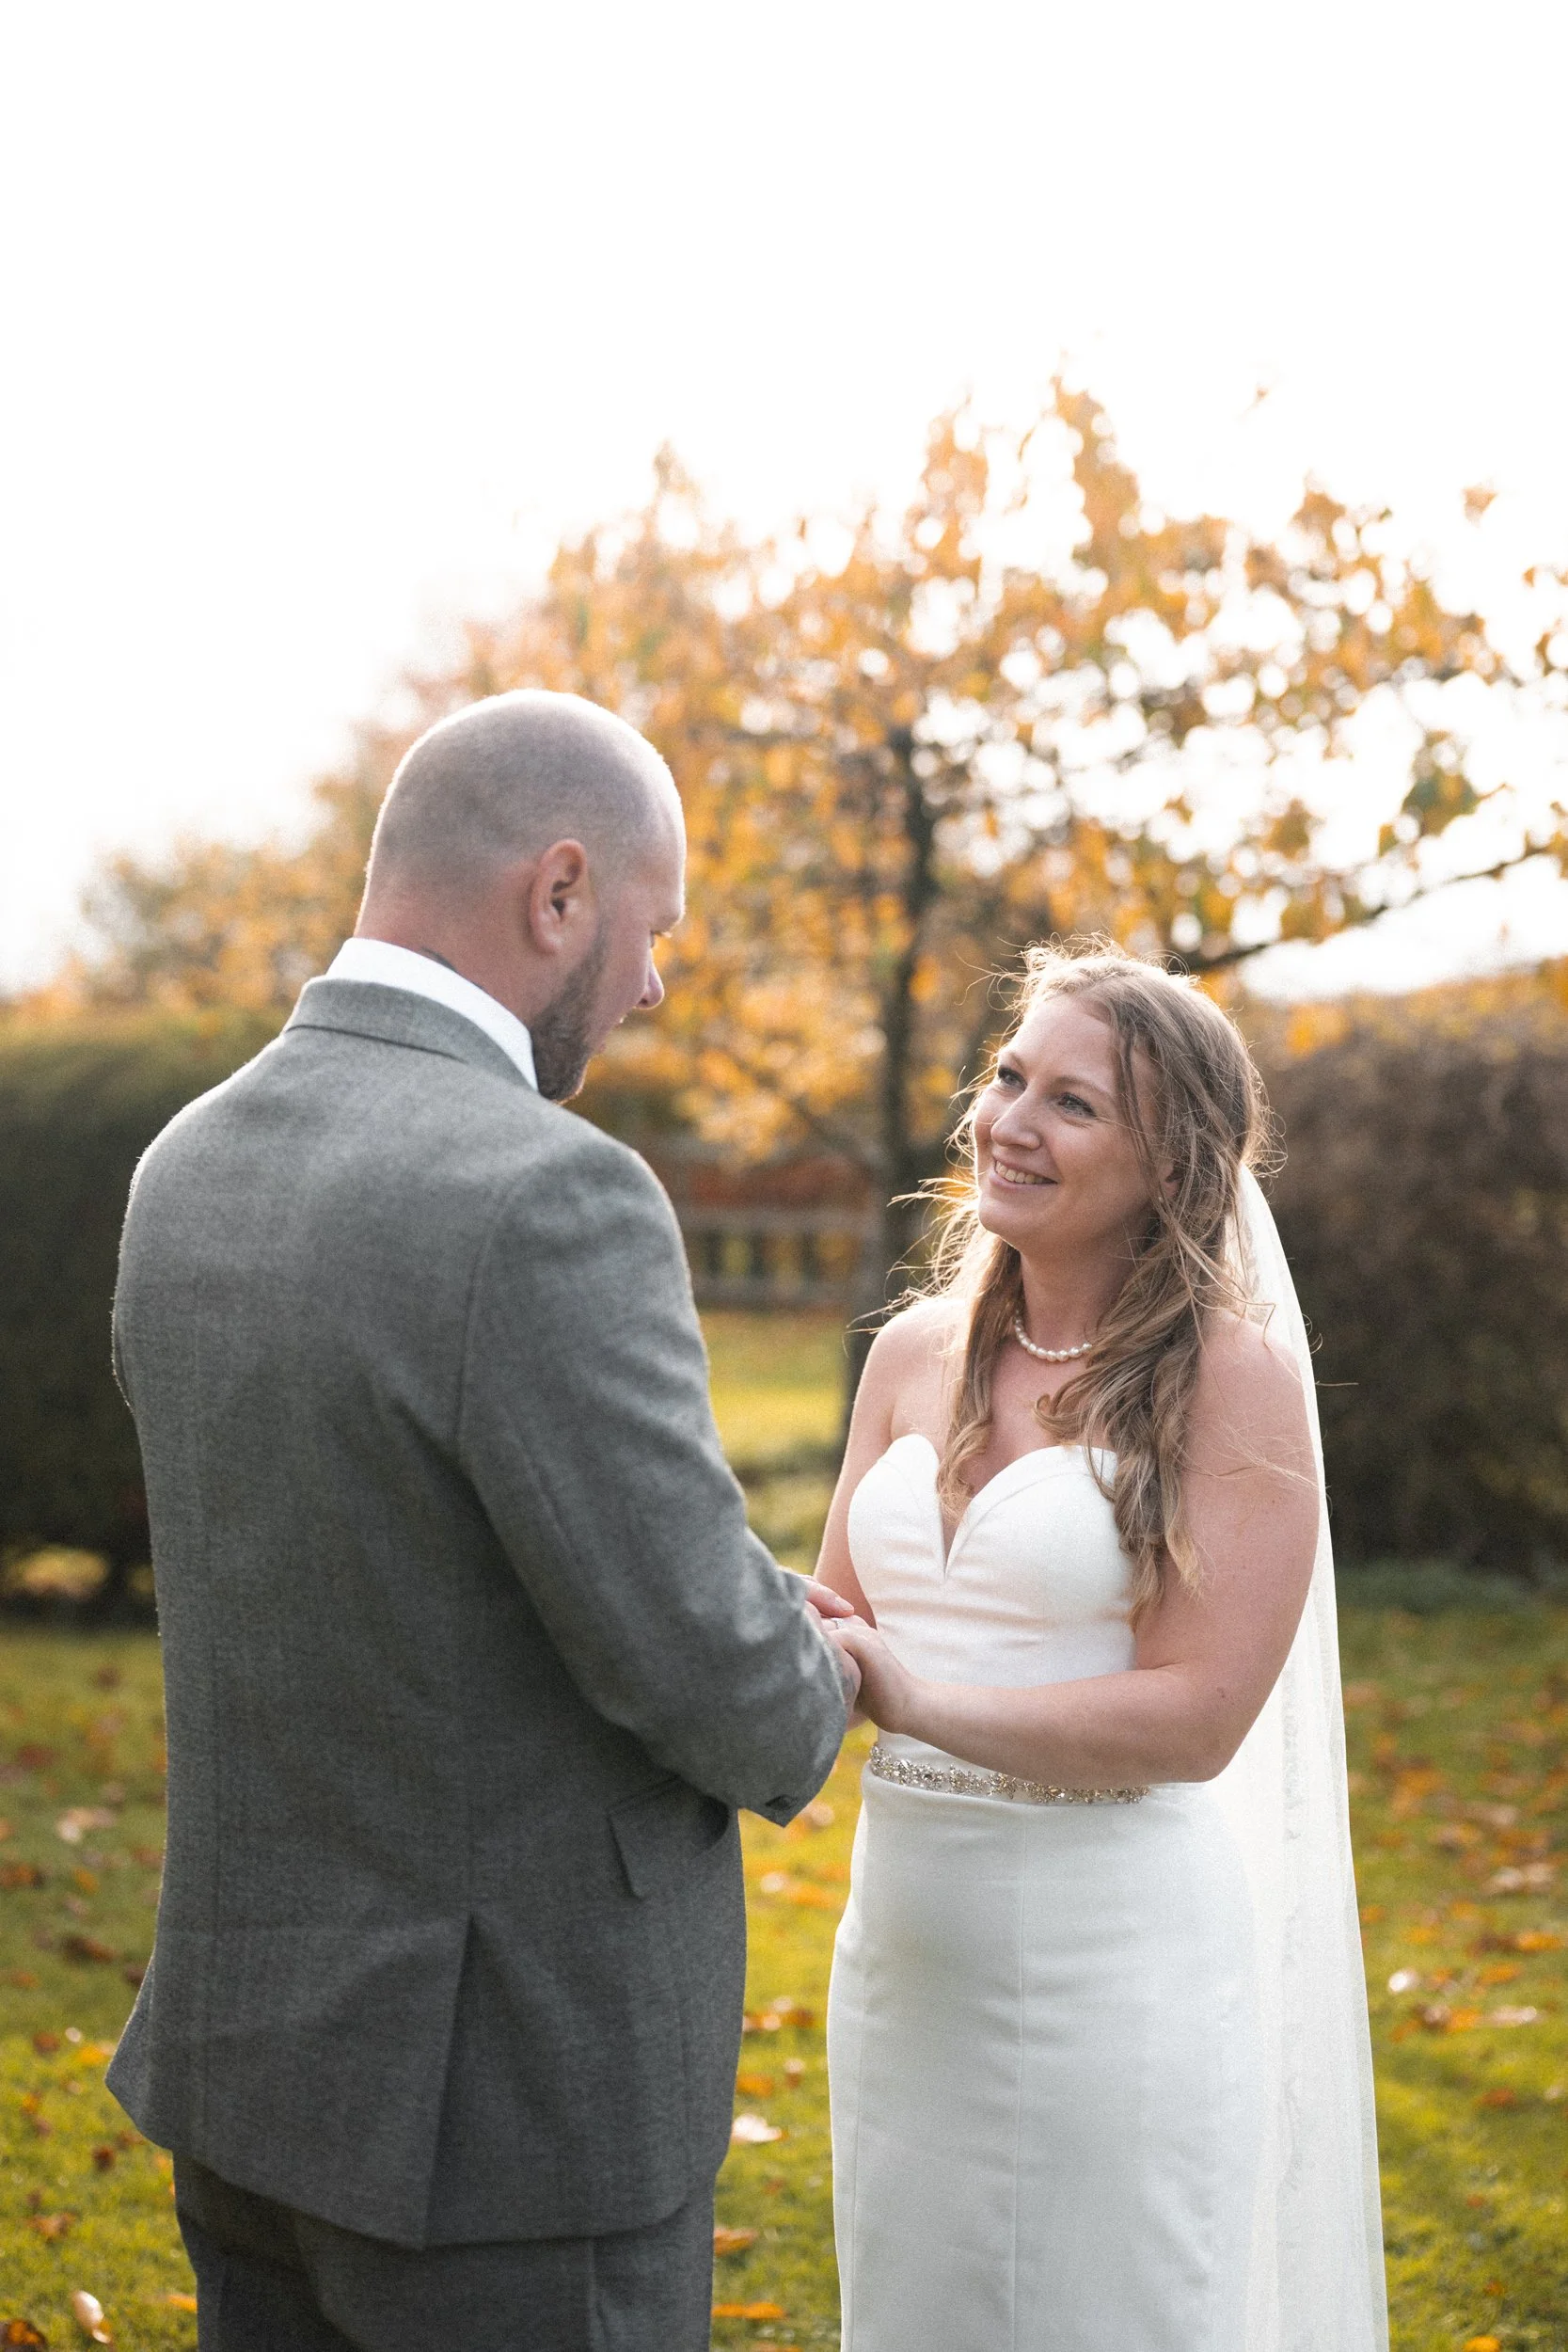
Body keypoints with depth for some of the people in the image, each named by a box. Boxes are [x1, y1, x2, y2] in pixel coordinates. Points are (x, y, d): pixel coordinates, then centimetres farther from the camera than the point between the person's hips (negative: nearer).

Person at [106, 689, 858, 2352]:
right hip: (515, 2094, -8)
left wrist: (746, 1625, 16)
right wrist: (803, 1712, 4)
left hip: (249, 2048, 8)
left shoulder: (190, 1171, 3)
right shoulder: (548, 1198, -24)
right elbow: (705, 1672, -21)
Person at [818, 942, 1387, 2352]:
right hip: (904, 1934, 5)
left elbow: (1198, 1715, -16)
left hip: (1116, 1954, -5)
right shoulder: (916, 1352, 6)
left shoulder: (1230, 1373, -10)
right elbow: (844, 1629, 12)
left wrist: (915, 1699, -23)